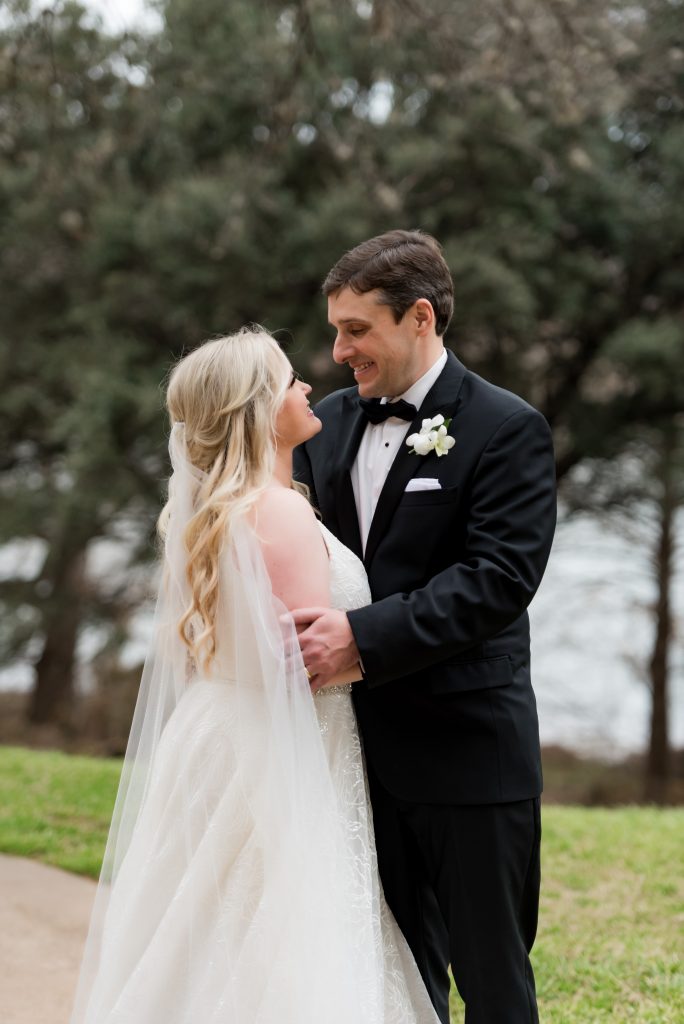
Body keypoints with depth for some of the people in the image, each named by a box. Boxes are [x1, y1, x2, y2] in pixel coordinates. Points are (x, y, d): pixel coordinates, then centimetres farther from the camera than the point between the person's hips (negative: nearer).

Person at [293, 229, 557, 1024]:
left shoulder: (508, 429, -9)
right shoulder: (330, 422, 9)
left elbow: (499, 577, -18)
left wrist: (363, 636, -24)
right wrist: (306, 630, -11)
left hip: (467, 750, -5)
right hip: (362, 743, 6)